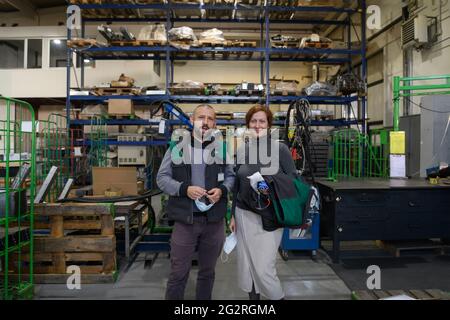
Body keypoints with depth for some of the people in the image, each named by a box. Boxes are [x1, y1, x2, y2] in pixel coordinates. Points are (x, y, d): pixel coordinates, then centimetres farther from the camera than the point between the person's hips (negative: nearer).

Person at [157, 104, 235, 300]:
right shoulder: (177, 146, -1)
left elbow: (231, 176, 12)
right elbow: (162, 178, -1)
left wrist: (222, 190, -9)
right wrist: (184, 189, -17)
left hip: (214, 220, 2)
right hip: (185, 220, -2)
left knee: (208, 271, 18)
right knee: (178, 274, 7)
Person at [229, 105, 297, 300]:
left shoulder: (280, 149, -7)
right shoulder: (242, 150, 4)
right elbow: (237, 185, 11)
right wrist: (233, 214, 11)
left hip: (270, 217, -4)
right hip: (245, 215, 4)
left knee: (263, 268, -3)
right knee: (246, 266, 11)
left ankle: (277, 297, 23)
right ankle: (253, 297, 33)